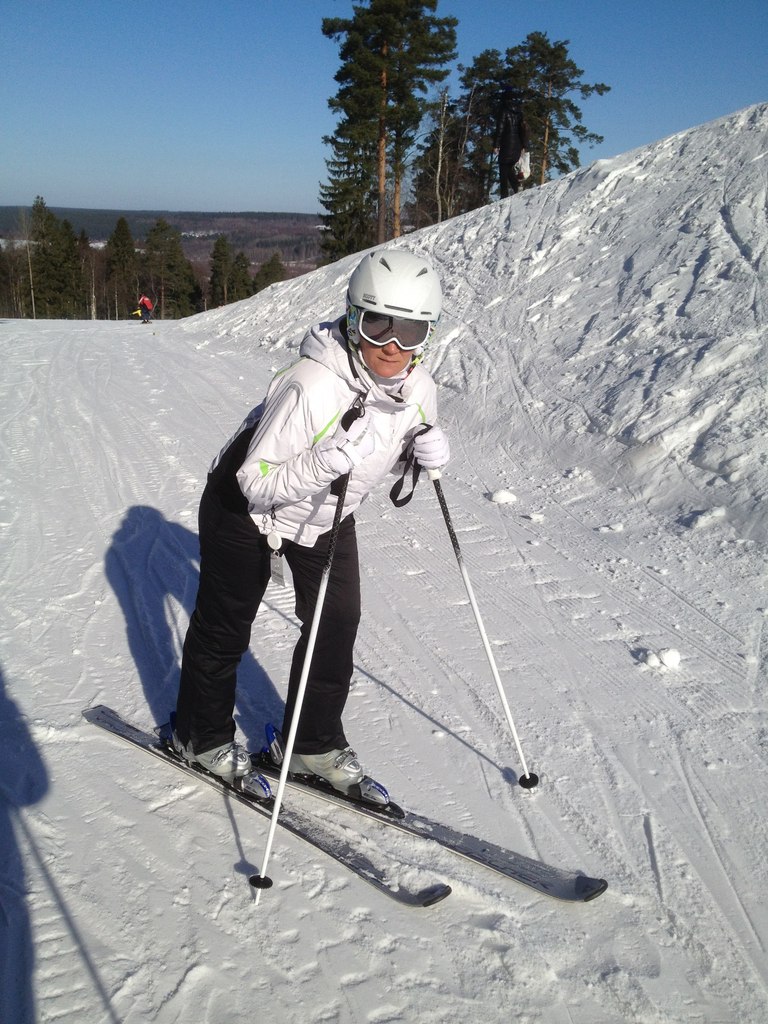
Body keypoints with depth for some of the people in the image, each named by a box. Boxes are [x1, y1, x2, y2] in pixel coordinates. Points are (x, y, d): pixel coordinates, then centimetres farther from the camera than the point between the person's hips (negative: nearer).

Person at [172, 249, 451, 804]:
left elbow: (394, 458, 2)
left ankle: (315, 743, 24)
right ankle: (202, 734, 33)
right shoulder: (313, 384, -37)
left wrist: (424, 455, -21)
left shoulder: (419, 389, -17)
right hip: (247, 508, -5)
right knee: (225, 624, 10)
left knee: (339, 622, 4)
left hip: (329, 515, 6)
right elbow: (256, 481, -33)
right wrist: (330, 459, -47)